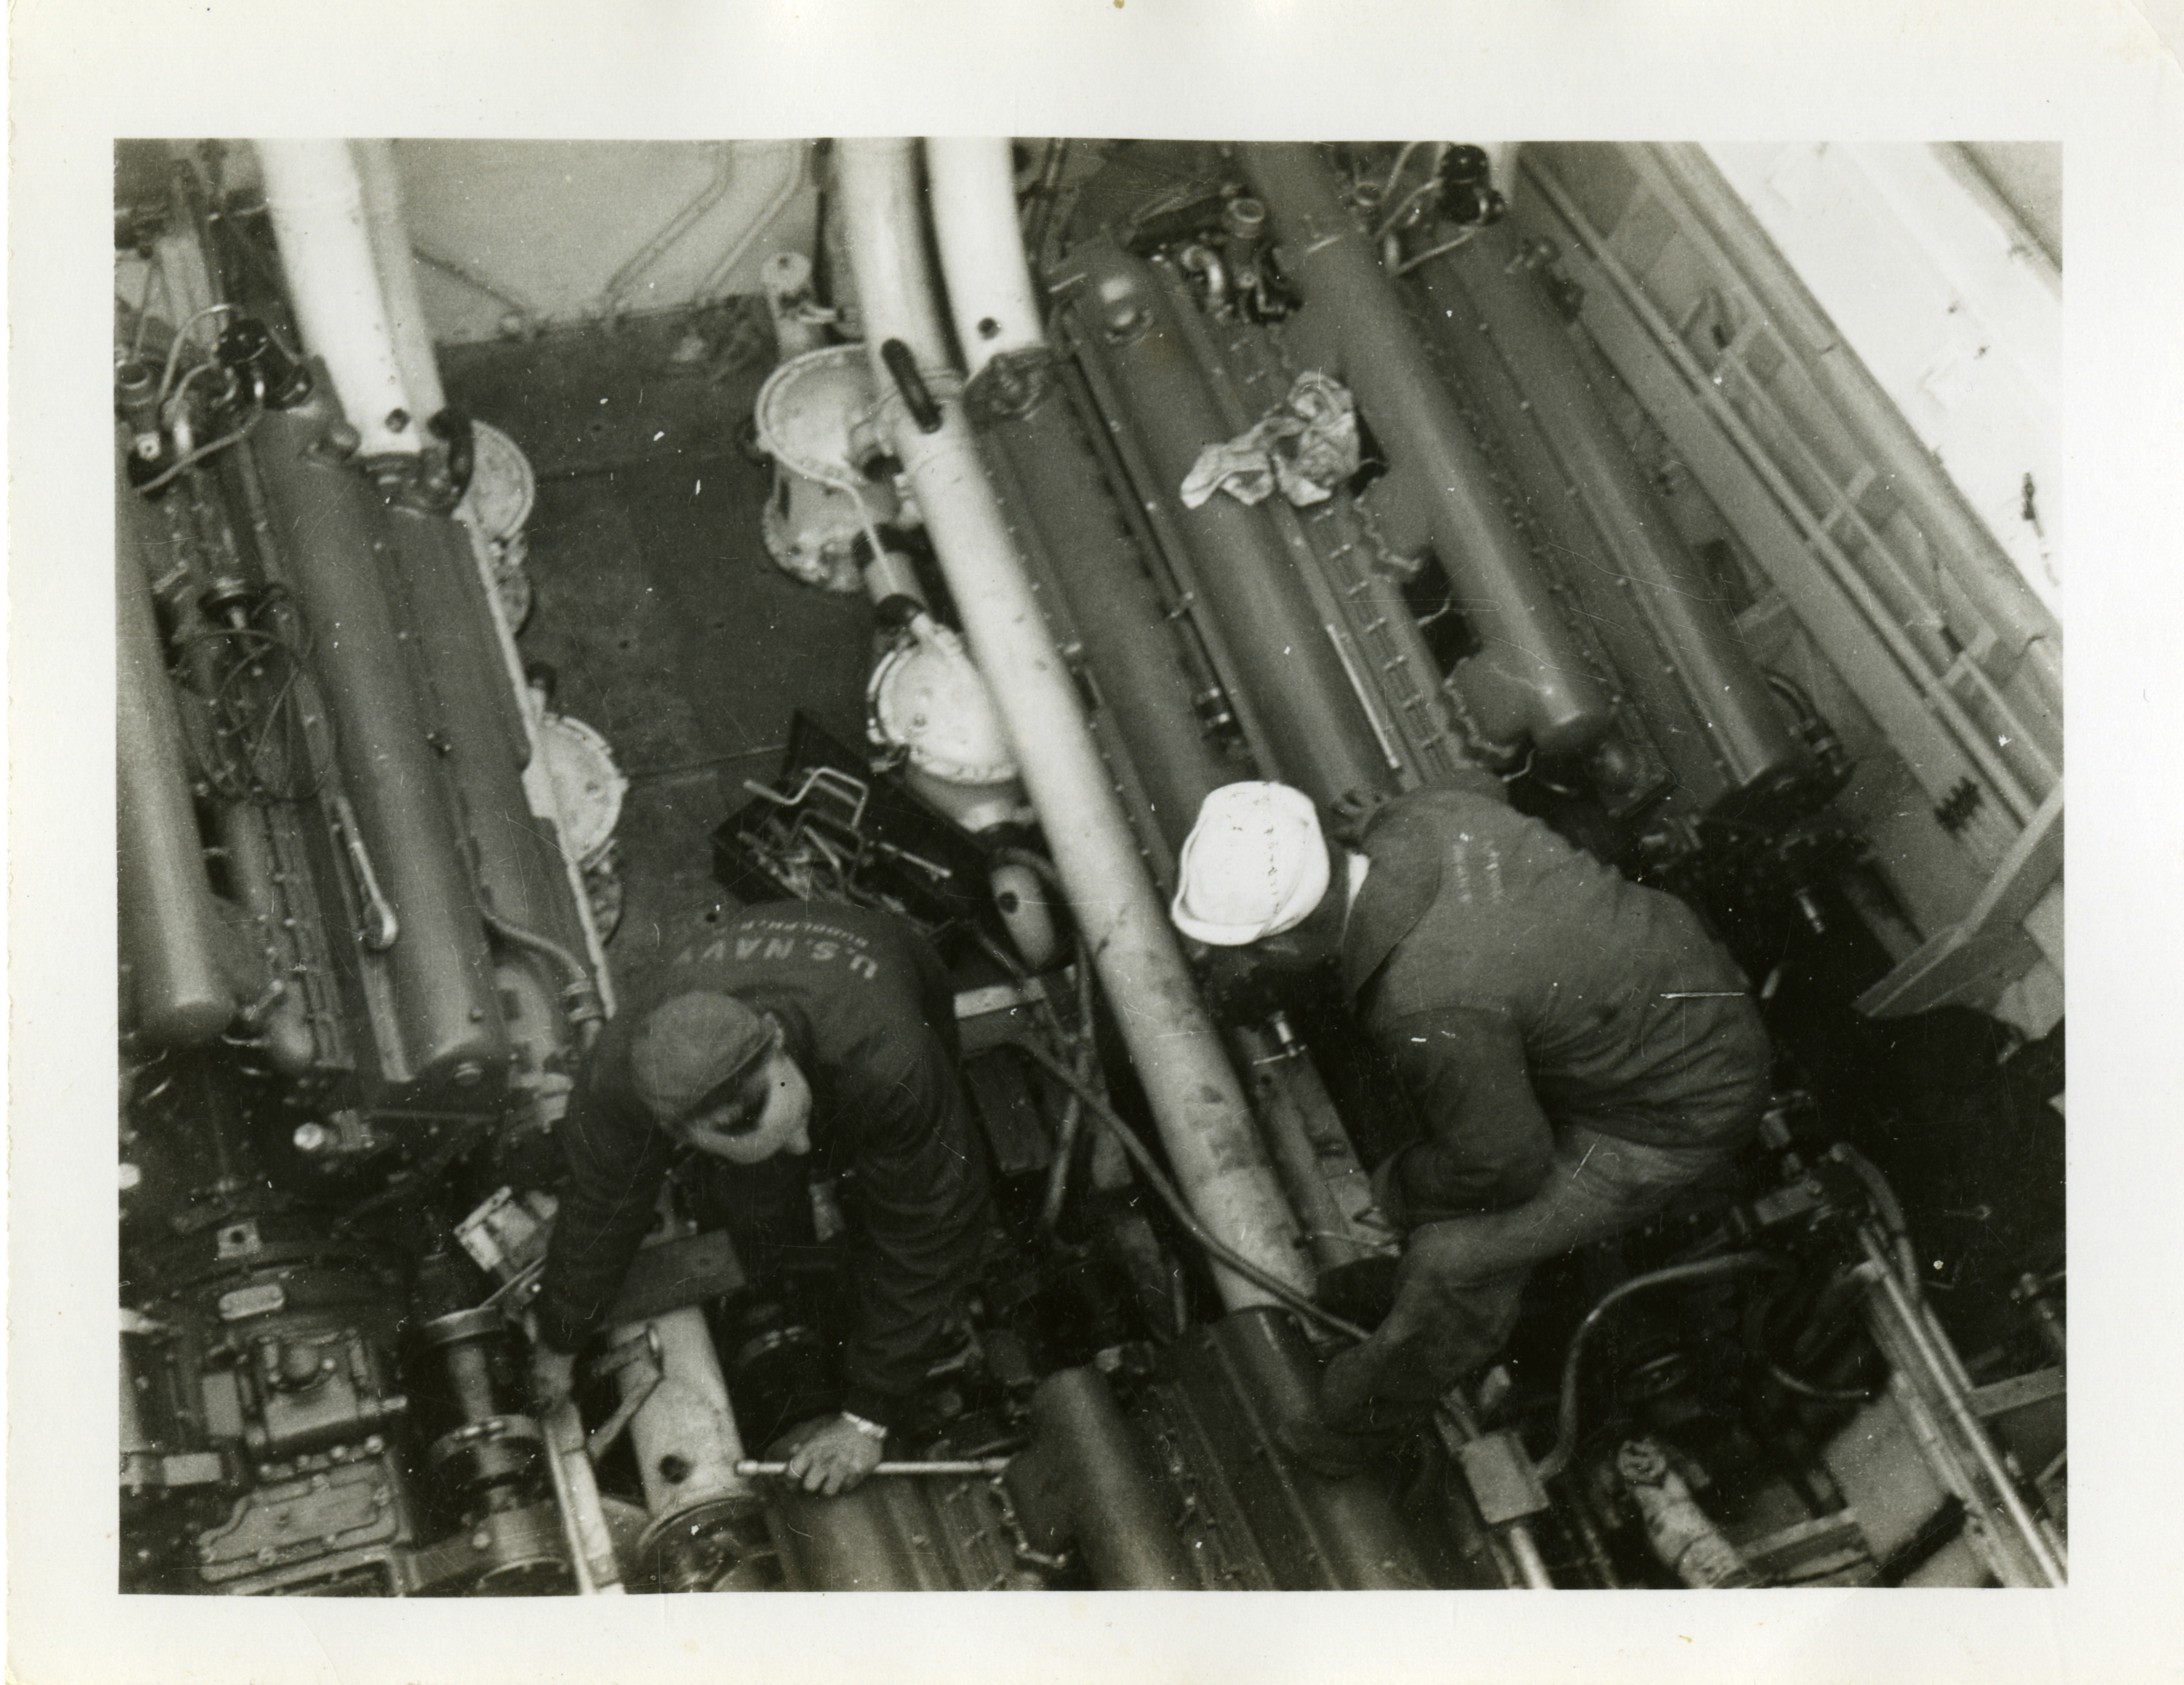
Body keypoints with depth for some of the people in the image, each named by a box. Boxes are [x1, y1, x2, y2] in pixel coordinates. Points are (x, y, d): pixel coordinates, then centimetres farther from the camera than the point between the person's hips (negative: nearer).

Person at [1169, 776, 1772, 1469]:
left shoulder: (1425, 1011, -36)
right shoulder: (1415, 816, -15)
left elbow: (1505, 1162, -20)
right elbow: (1480, 787, 12)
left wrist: (1395, 1189, -1)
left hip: (1678, 1114, -8)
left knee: (1455, 1255, -3)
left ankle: (1360, 1419, 23)